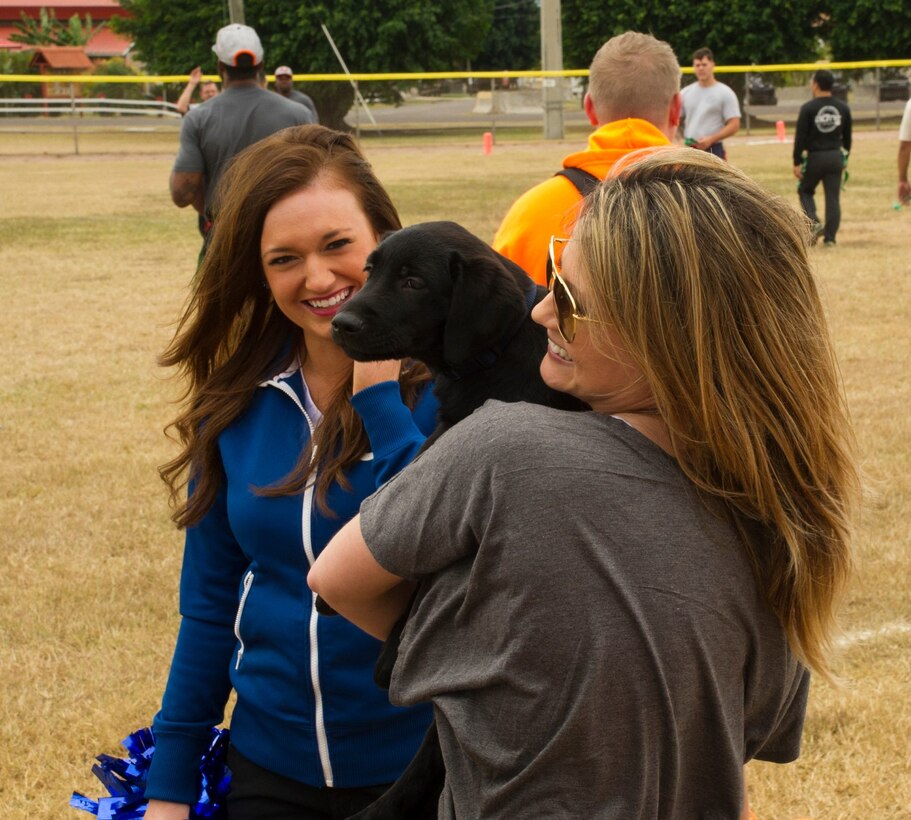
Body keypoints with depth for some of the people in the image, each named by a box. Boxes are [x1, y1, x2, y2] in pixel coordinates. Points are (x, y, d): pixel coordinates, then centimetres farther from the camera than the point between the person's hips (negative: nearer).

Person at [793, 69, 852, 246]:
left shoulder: (808, 108, -10)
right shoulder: (843, 107, 4)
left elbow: (800, 137, -11)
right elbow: (847, 137, 10)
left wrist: (797, 162, -7)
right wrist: (845, 158, 20)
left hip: (814, 158, -3)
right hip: (836, 157, 3)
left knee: (805, 190, 16)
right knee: (833, 197, 6)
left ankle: (814, 222, -6)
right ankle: (830, 237, 5)